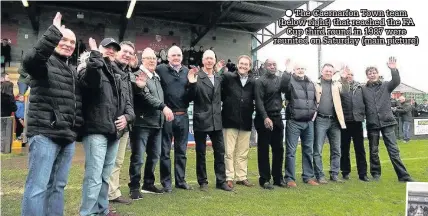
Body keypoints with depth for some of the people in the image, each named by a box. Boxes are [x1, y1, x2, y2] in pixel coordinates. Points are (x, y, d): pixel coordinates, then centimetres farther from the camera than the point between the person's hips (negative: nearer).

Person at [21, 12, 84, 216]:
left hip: (68, 136, 7)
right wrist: (53, 33, -32)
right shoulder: (44, 62, -2)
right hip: (44, 133, -7)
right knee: (37, 186, -5)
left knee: (58, 186, 13)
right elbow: (29, 60, -27)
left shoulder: (73, 71, 20)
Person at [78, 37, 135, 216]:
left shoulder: (118, 77, 21)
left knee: (105, 176, 17)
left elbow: (127, 103, 21)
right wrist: (96, 53, -15)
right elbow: (90, 77, -29)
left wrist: (127, 116, 1)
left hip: (114, 132, 8)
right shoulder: (92, 68, -2)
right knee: (94, 177, -8)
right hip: (96, 131, -7)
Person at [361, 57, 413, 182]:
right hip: (372, 124, 0)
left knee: (393, 150, 0)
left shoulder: (386, 85, 5)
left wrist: (393, 70, -28)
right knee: (373, 151, 9)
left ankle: (403, 176, 6)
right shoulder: (363, 89, 3)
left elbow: (396, 82, -14)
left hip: (387, 122, 0)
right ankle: (375, 173, 23)